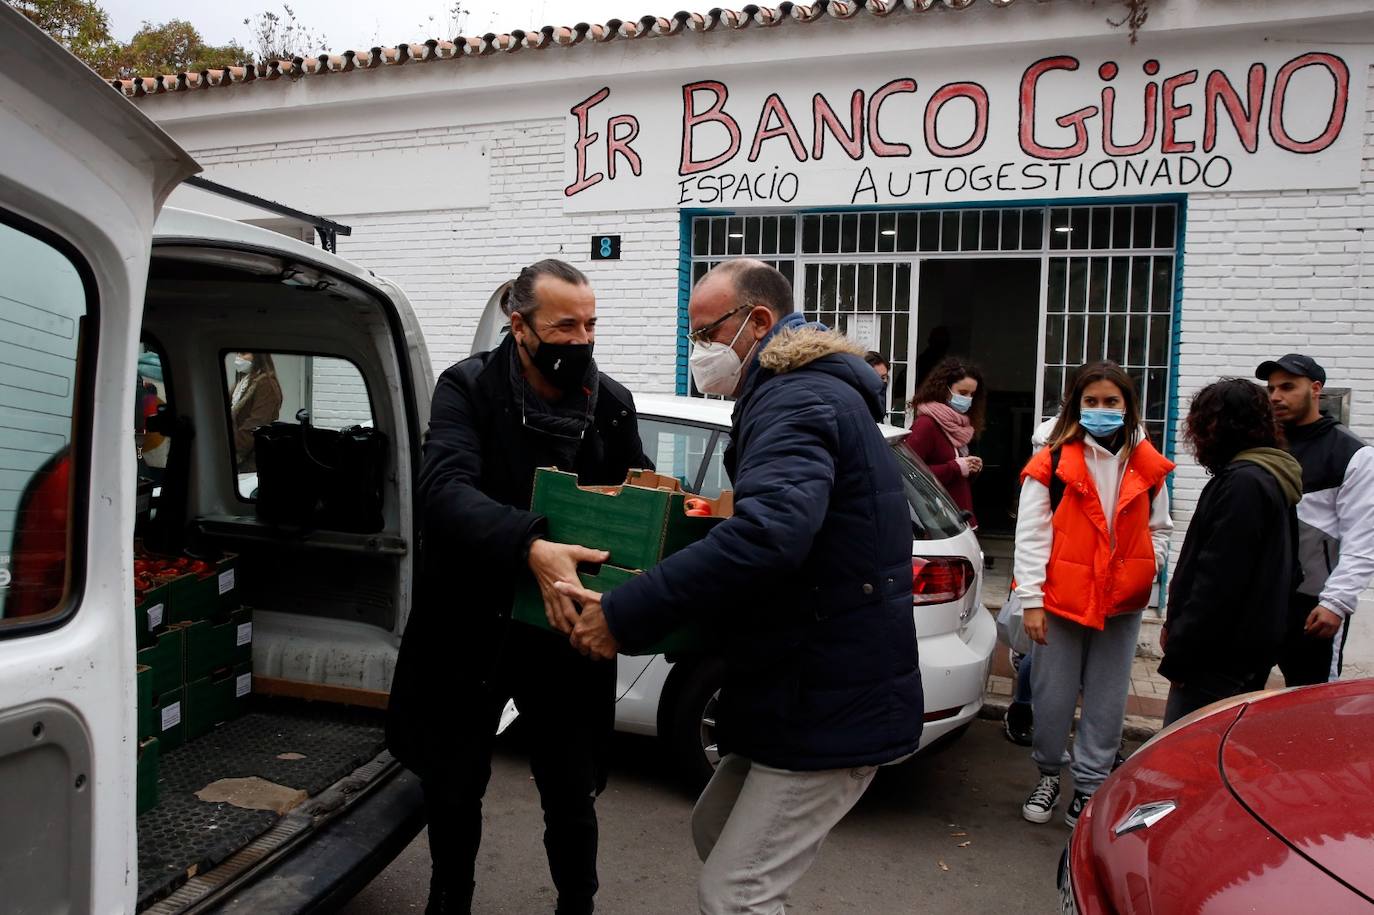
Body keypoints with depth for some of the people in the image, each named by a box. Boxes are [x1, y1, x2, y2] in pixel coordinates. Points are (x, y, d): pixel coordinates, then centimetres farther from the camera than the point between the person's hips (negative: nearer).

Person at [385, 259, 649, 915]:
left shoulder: (613, 405, -1)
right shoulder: (468, 388, -11)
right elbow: (444, 488, -27)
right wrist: (530, 548, -43)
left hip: (565, 634, 1)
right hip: (470, 630, -1)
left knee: (571, 798, 12)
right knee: (452, 789, 18)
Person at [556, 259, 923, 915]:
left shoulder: (797, 400, -19)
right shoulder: (811, 391, 16)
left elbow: (768, 533, -36)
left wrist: (624, 615, -33)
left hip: (831, 706, -11)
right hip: (811, 688, 11)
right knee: (714, 830, 23)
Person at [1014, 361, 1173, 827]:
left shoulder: (1148, 467, 4)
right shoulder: (1052, 462, -6)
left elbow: (1159, 528, 16)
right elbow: (1031, 534, -8)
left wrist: (1145, 572, 0)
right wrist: (1031, 599, -11)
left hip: (1122, 604, 3)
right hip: (1061, 600, -3)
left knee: (1107, 702, 10)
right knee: (1052, 698, 6)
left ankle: (1090, 785, 24)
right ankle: (1049, 772, 29)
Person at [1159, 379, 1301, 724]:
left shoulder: (1243, 483, -17)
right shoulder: (1271, 479, 16)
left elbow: (1218, 581, -21)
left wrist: (1179, 656, -16)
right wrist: (1176, 626, 17)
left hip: (1219, 657, -10)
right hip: (1247, 651, 10)